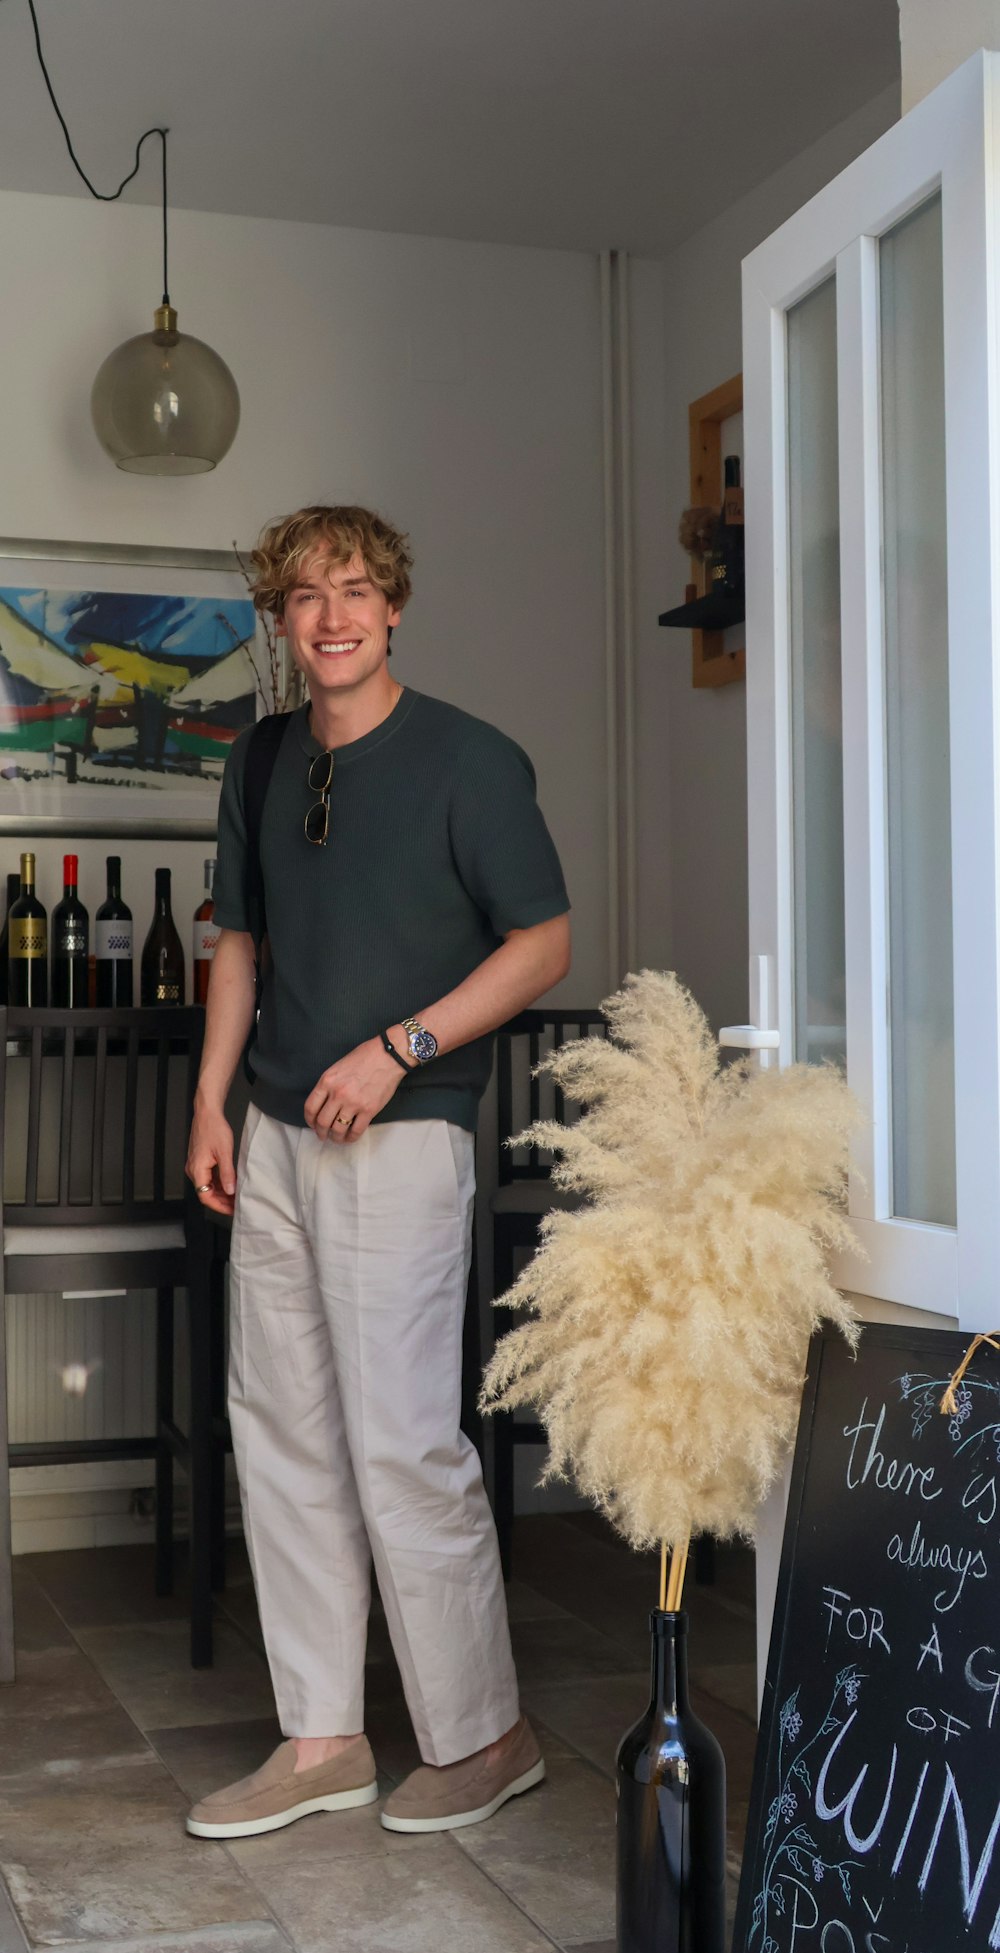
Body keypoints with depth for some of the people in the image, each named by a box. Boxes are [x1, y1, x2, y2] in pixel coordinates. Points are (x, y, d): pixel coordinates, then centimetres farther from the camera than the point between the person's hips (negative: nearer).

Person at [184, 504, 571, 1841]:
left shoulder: (469, 760, -7)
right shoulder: (260, 765, 12)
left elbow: (545, 943, -7)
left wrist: (396, 1048, -15)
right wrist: (211, 1099, 11)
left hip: (400, 1135, -7)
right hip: (276, 1136, 7)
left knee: (403, 1444, -6)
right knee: (281, 1435, 9)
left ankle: (484, 1738, 13)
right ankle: (321, 1741, 21)